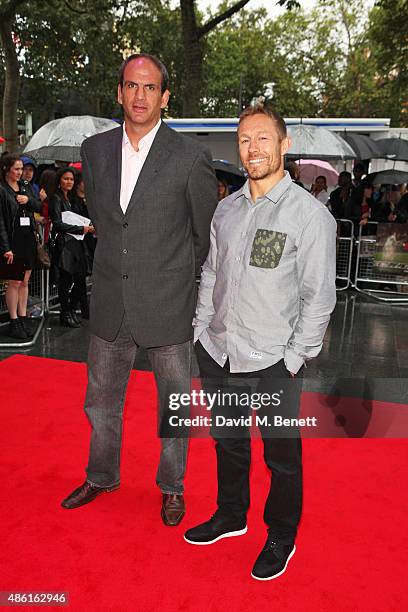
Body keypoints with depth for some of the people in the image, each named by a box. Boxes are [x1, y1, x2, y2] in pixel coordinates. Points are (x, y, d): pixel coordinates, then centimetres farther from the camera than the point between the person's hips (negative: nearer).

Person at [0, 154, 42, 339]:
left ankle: (23, 319, 18)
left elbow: (38, 207, 19)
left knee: (24, 282, 10)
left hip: (29, 239, 6)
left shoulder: (25, 186, 13)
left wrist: (28, 200, -3)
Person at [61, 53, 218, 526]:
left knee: (173, 404, 12)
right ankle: (101, 477, 43)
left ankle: (172, 487, 36)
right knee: (101, 400, 18)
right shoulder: (95, 150, 4)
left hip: (168, 307, -4)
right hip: (110, 305, 4)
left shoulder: (190, 157, -9)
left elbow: (206, 233, 1)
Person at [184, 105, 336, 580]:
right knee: (227, 441, 22)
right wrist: (202, 330, 10)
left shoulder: (310, 213, -10)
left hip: (273, 361, -5)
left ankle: (281, 536, 37)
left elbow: (319, 295, -9)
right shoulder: (227, 208, 7)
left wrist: (295, 358, -10)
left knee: (281, 454, 12)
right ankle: (231, 515, 46)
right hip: (217, 353, 5)